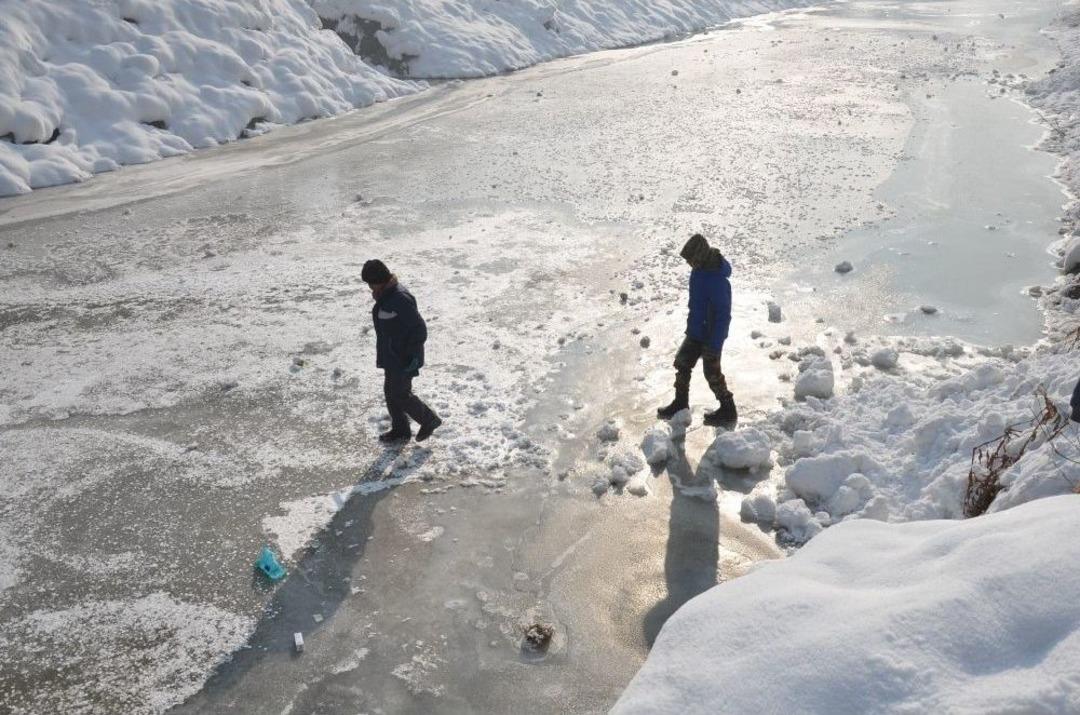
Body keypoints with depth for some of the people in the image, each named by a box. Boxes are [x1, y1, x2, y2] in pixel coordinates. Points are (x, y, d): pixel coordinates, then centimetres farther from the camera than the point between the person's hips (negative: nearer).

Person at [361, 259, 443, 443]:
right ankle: (400, 430, 30)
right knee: (391, 392, 16)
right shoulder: (384, 295, 5)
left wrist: (414, 356, -23)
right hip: (391, 356, 10)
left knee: (400, 395, -1)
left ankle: (429, 420, 18)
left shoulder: (400, 299, -27)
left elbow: (419, 328, -26)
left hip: (404, 359, -10)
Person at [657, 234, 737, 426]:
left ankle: (728, 411, 23)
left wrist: (714, 346, -25)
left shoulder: (717, 280, -31)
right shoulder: (699, 269, -2)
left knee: (712, 372, 5)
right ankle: (680, 404, 33)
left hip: (711, 336, -9)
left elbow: (722, 315, -28)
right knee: (682, 362, 16)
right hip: (696, 331, 9)